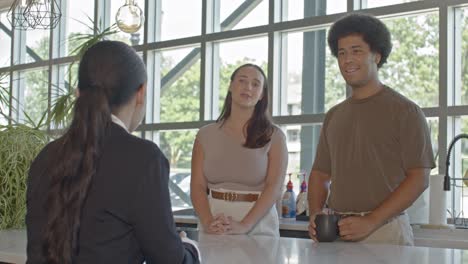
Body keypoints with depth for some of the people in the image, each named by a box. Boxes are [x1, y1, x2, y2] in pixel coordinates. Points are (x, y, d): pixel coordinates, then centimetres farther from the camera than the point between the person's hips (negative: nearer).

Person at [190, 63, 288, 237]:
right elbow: (197, 186, 0)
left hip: (258, 225, -1)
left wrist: (243, 225, -23)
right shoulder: (206, 135, 6)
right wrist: (208, 222, -18)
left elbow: (274, 188, -9)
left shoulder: (273, 137, 1)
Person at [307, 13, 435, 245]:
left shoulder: (405, 111, -2)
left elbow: (419, 178, -8)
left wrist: (371, 221, -16)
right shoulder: (334, 116, 14)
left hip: (385, 231, -4)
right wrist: (315, 215, -2)